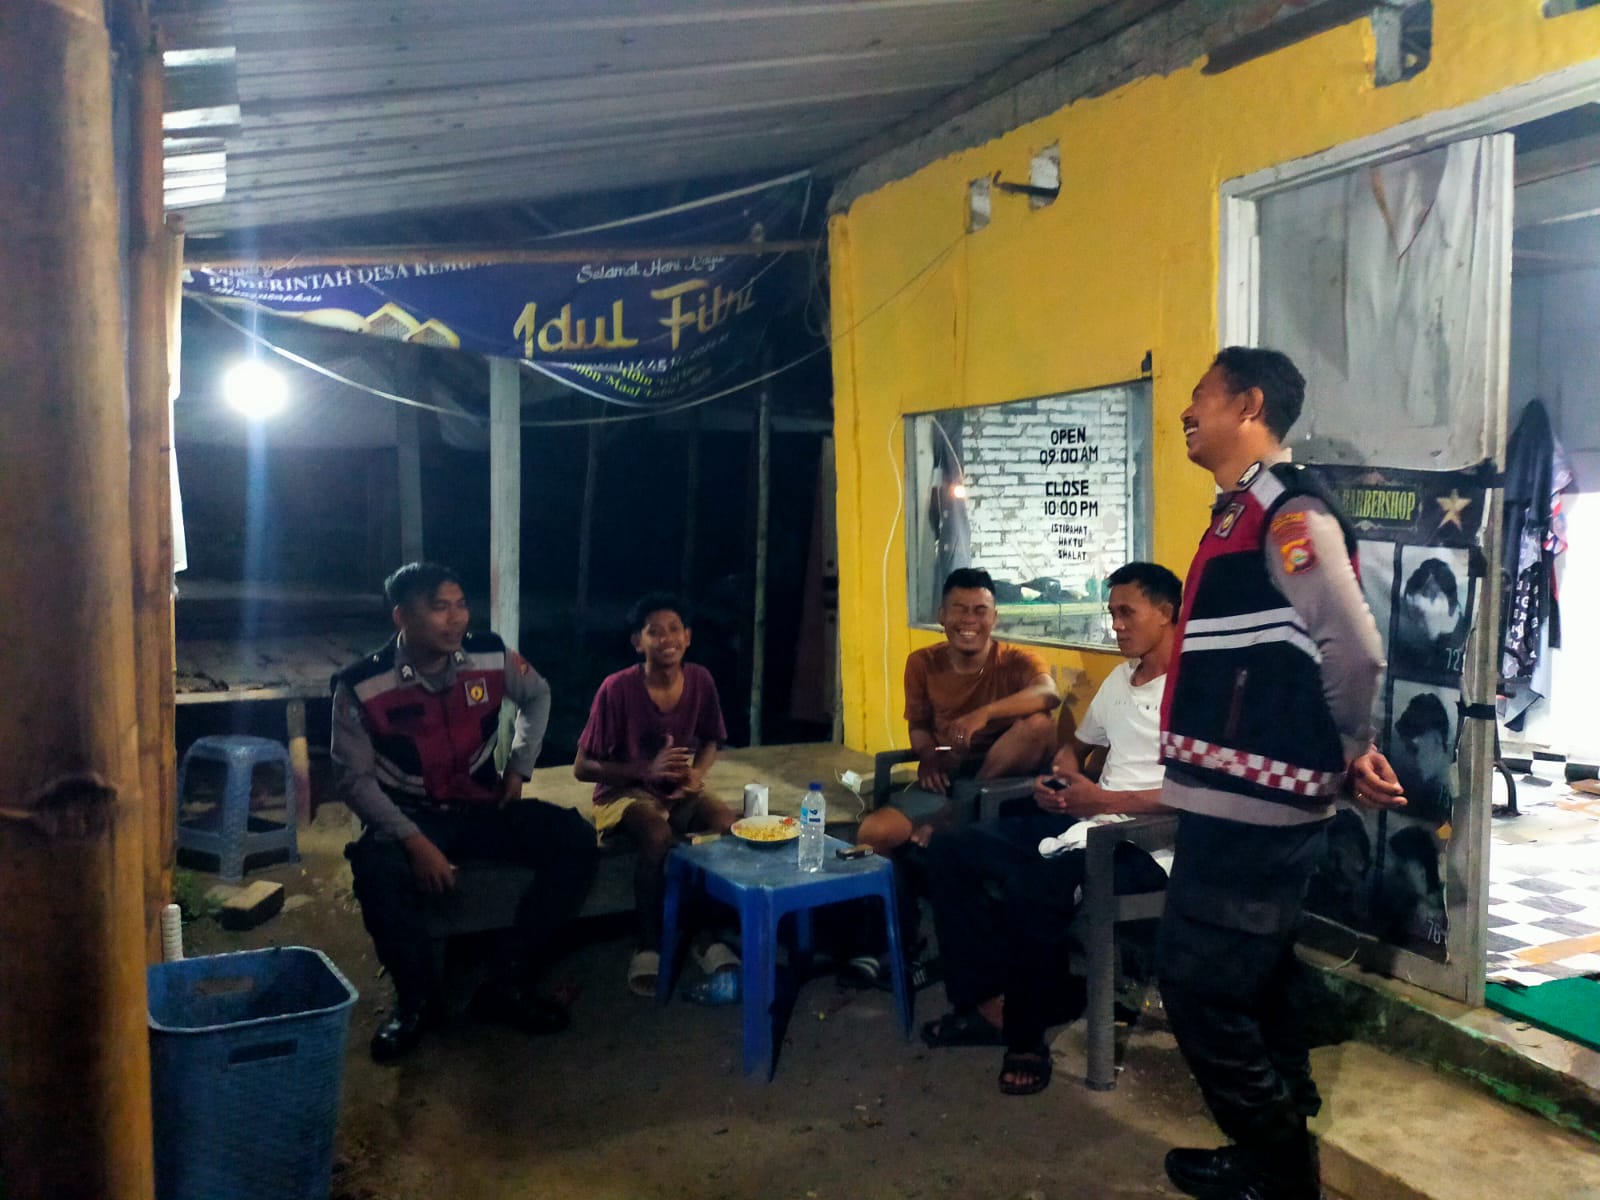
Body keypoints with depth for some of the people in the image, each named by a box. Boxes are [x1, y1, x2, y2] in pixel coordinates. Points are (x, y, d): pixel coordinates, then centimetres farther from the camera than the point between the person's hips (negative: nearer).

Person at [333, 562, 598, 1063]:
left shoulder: (491, 656, -7)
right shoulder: (361, 687, -15)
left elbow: (537, 696, 15)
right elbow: (355, 778, -13)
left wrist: (519, 766, 7)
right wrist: (414, 841, -24)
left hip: (484, 807, 3)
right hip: (410, 815, -3)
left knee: (575, 838, -20)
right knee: (376, 868, -37)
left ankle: (507, 982, -10)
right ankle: (417, 995, -9)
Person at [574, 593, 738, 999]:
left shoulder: (700, 681, -7)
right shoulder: (617, 689, -19)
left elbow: (710, 741, 12)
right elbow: (583, 767, -14)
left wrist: (697, 774, -10)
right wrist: (647, 770, -26)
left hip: (679, 791, 4)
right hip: (626, 791, -4)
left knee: (731, 826, -25)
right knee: (659, 837, -35)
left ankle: (709, 938, -7)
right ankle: (649, 948, -16)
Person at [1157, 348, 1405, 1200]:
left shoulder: (1287, 512, -17)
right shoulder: (1243, 513, 14)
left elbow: (1354, 652, -22)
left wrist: (1351, 750, -7)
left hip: (1253, 803, -10)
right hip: (1238, 797, 10)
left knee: (1199, 984, -2)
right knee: (1247, 984, 18)